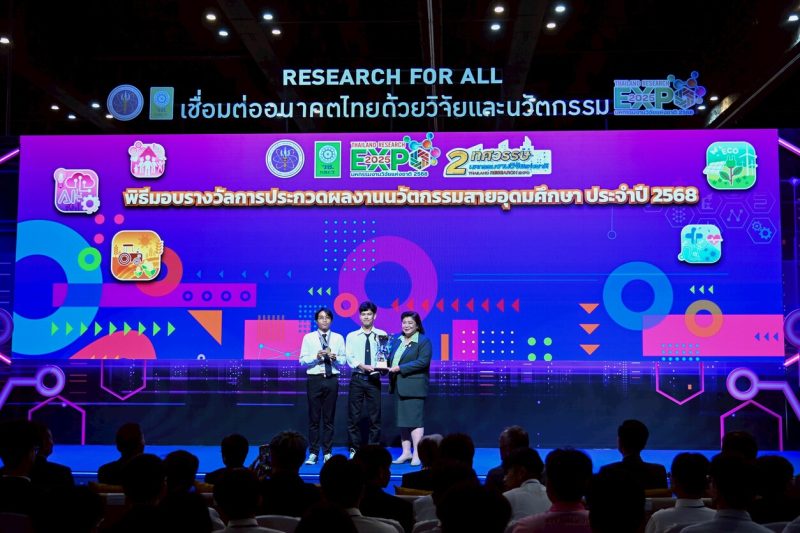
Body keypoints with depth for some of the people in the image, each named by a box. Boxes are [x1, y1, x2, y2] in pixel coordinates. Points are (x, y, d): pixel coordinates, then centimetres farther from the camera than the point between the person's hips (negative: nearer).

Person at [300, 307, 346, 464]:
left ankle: (327, 453, 12)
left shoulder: (338, 338, 10)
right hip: (314, 379, -1)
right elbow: (303, 360, 0)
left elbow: (343, 360, 7)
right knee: (314, 417, 1)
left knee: (329, 418, 5)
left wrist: (335, 358, -14)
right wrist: (316, 356, -16)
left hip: (332, 380, 1)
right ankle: (313, 453, 7)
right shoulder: (309, 338, 6)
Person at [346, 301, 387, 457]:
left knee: (375, 417, 1)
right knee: (353, 416, 1)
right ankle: (354, 450, 10)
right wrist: (363, 366, -20)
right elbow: (350, 357, -3)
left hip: (374, 379, 0)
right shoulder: (352, 336, 8)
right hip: (357, 379, 0)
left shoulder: (381, 335, 7)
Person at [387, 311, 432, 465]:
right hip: (399, 387, 7)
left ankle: (416, 454, -3)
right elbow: (392, 359, 23)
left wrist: (400, 368, -19)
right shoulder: (397, 340, 16)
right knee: (402, 420, 10)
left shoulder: (424, 341, -5)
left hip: (414, 387, -7)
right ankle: (406, 452, 18)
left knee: (415, 419, -7)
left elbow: (423, 362, -17)